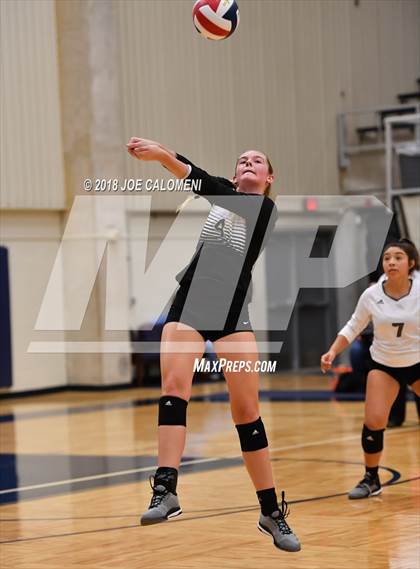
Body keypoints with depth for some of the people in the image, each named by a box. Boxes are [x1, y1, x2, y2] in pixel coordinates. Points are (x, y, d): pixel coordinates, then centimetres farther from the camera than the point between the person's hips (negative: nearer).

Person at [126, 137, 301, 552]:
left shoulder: (265, 208, -2)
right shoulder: (223, 196, 17)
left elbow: (213, 188, -16)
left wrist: (164, 154, -28)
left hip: (231, 311, -4)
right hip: (189, 302, 4)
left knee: (247, 409, -6)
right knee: (174, 384, -20)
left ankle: (271, 511, 5)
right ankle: (166, 490, -32)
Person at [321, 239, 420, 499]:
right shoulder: (371, 296, -13)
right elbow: (353, 328, 1)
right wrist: (333, 352, -10)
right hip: (383, 365, 0)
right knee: (374, 421, -14)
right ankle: (371, 479, 5)